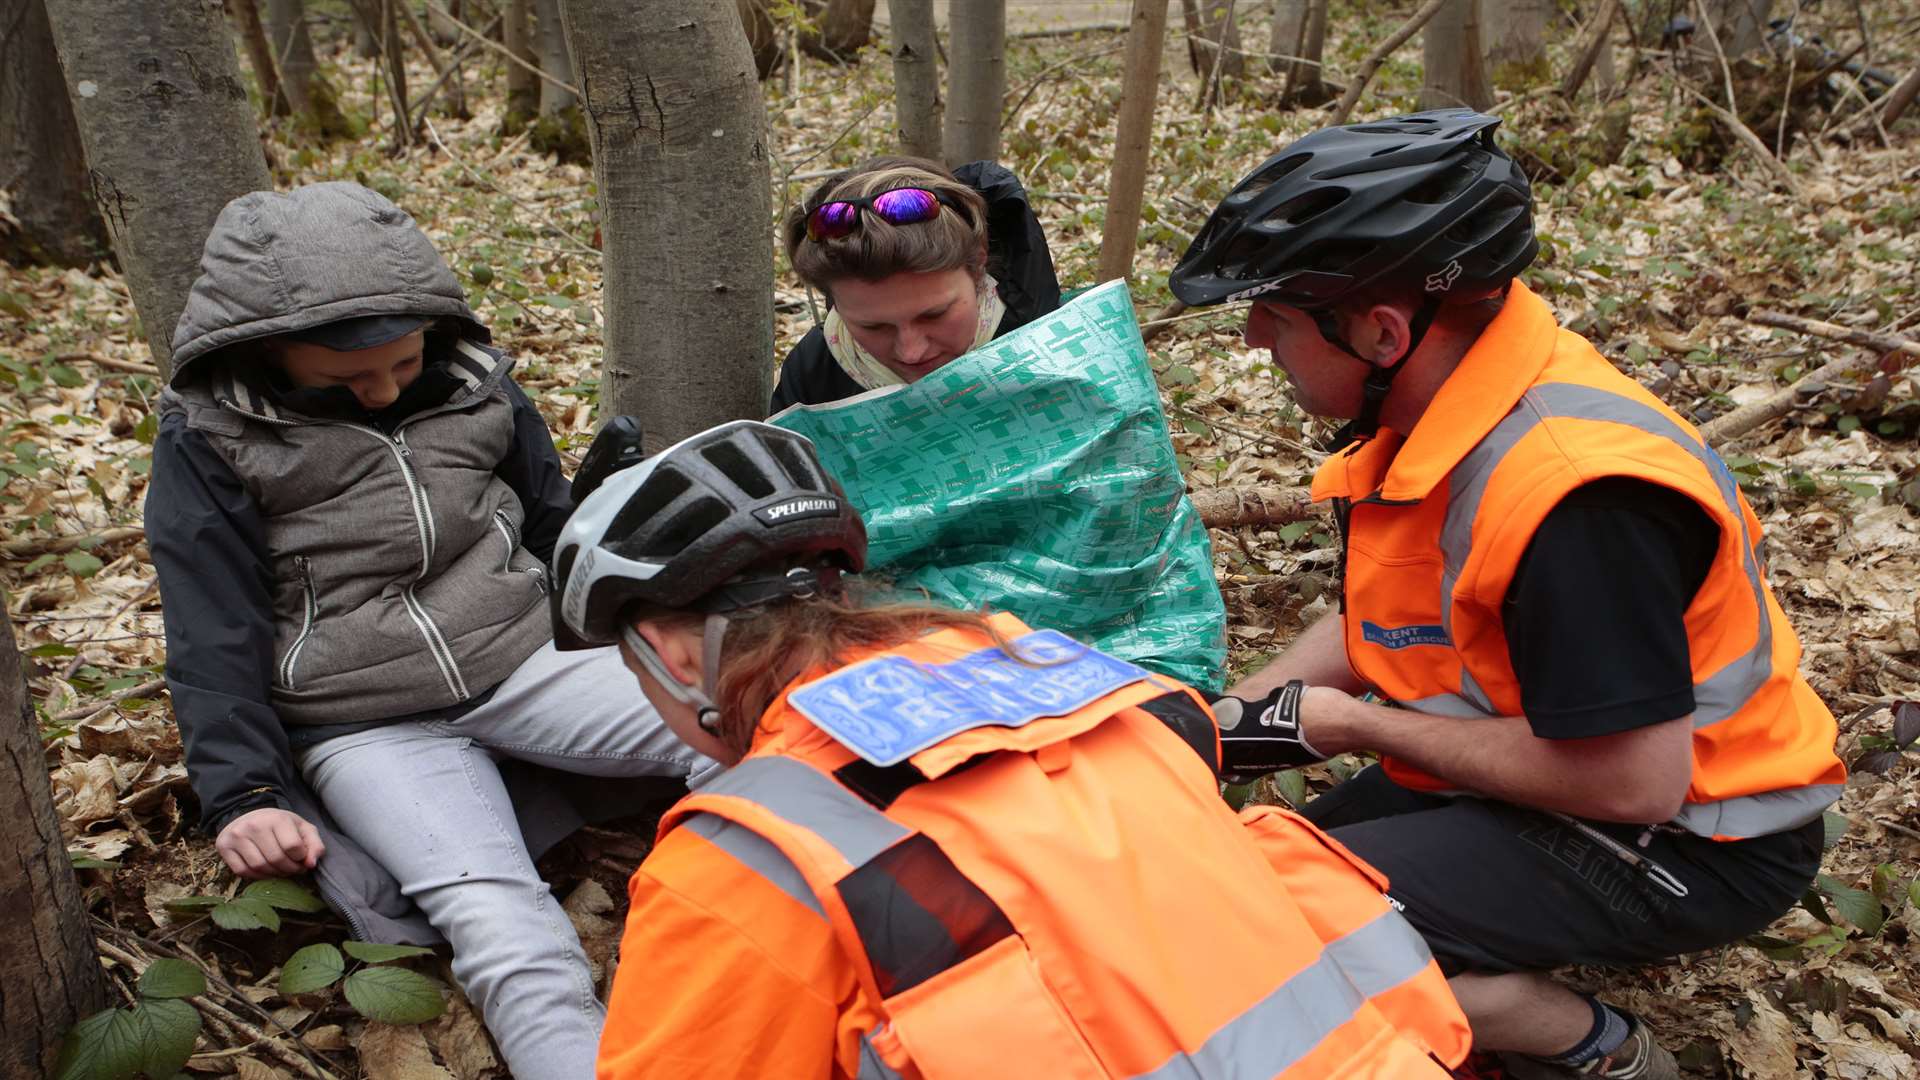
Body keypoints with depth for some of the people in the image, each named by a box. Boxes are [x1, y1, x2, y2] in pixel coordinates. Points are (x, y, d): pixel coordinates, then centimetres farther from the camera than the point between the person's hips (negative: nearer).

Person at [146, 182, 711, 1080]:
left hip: (526, 658, 3)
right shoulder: (210, 437, -2)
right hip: (368, 727, -3)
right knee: (499, 924, -30)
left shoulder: (470, 377, 7)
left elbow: (554, 524, 19)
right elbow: (213, 639, -2)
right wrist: (245, 794, -12)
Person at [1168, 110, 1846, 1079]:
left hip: (1685, 844, -9)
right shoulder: (1423, 407, -4)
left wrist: (1356, 725, -19)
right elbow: (1383, 621, 9)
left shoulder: (1573, 489, -32)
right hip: (1558, 766, 9)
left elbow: (1633, 782, -29)